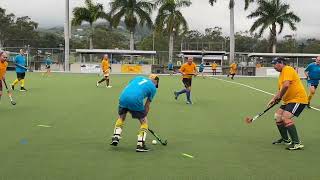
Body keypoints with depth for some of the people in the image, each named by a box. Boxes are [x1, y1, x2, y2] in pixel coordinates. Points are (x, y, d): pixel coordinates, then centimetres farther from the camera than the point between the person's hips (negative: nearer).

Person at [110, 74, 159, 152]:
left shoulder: (139, 77, 28)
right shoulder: (153, 88, 18)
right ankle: (140, 144, 10)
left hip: (123, 97, 4)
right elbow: (147, 105, 17)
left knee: (121, 117, 30)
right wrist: (144, 115, 28)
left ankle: (116, 137, 21)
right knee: (144, 122, 14)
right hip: (135, 100, -4)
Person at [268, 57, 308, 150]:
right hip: (289, 100, 11)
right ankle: (285, 139, 27)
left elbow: (286, 85, -28)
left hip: (298, 98, -11)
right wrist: (274, 99, 8)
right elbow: (280, 90, 25)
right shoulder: (281, 73, 18)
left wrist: (279, 97, -14)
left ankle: (297, 143, -21)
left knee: (286, 117, -23)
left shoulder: (287, 69, -14)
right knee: (278, 116, 11)